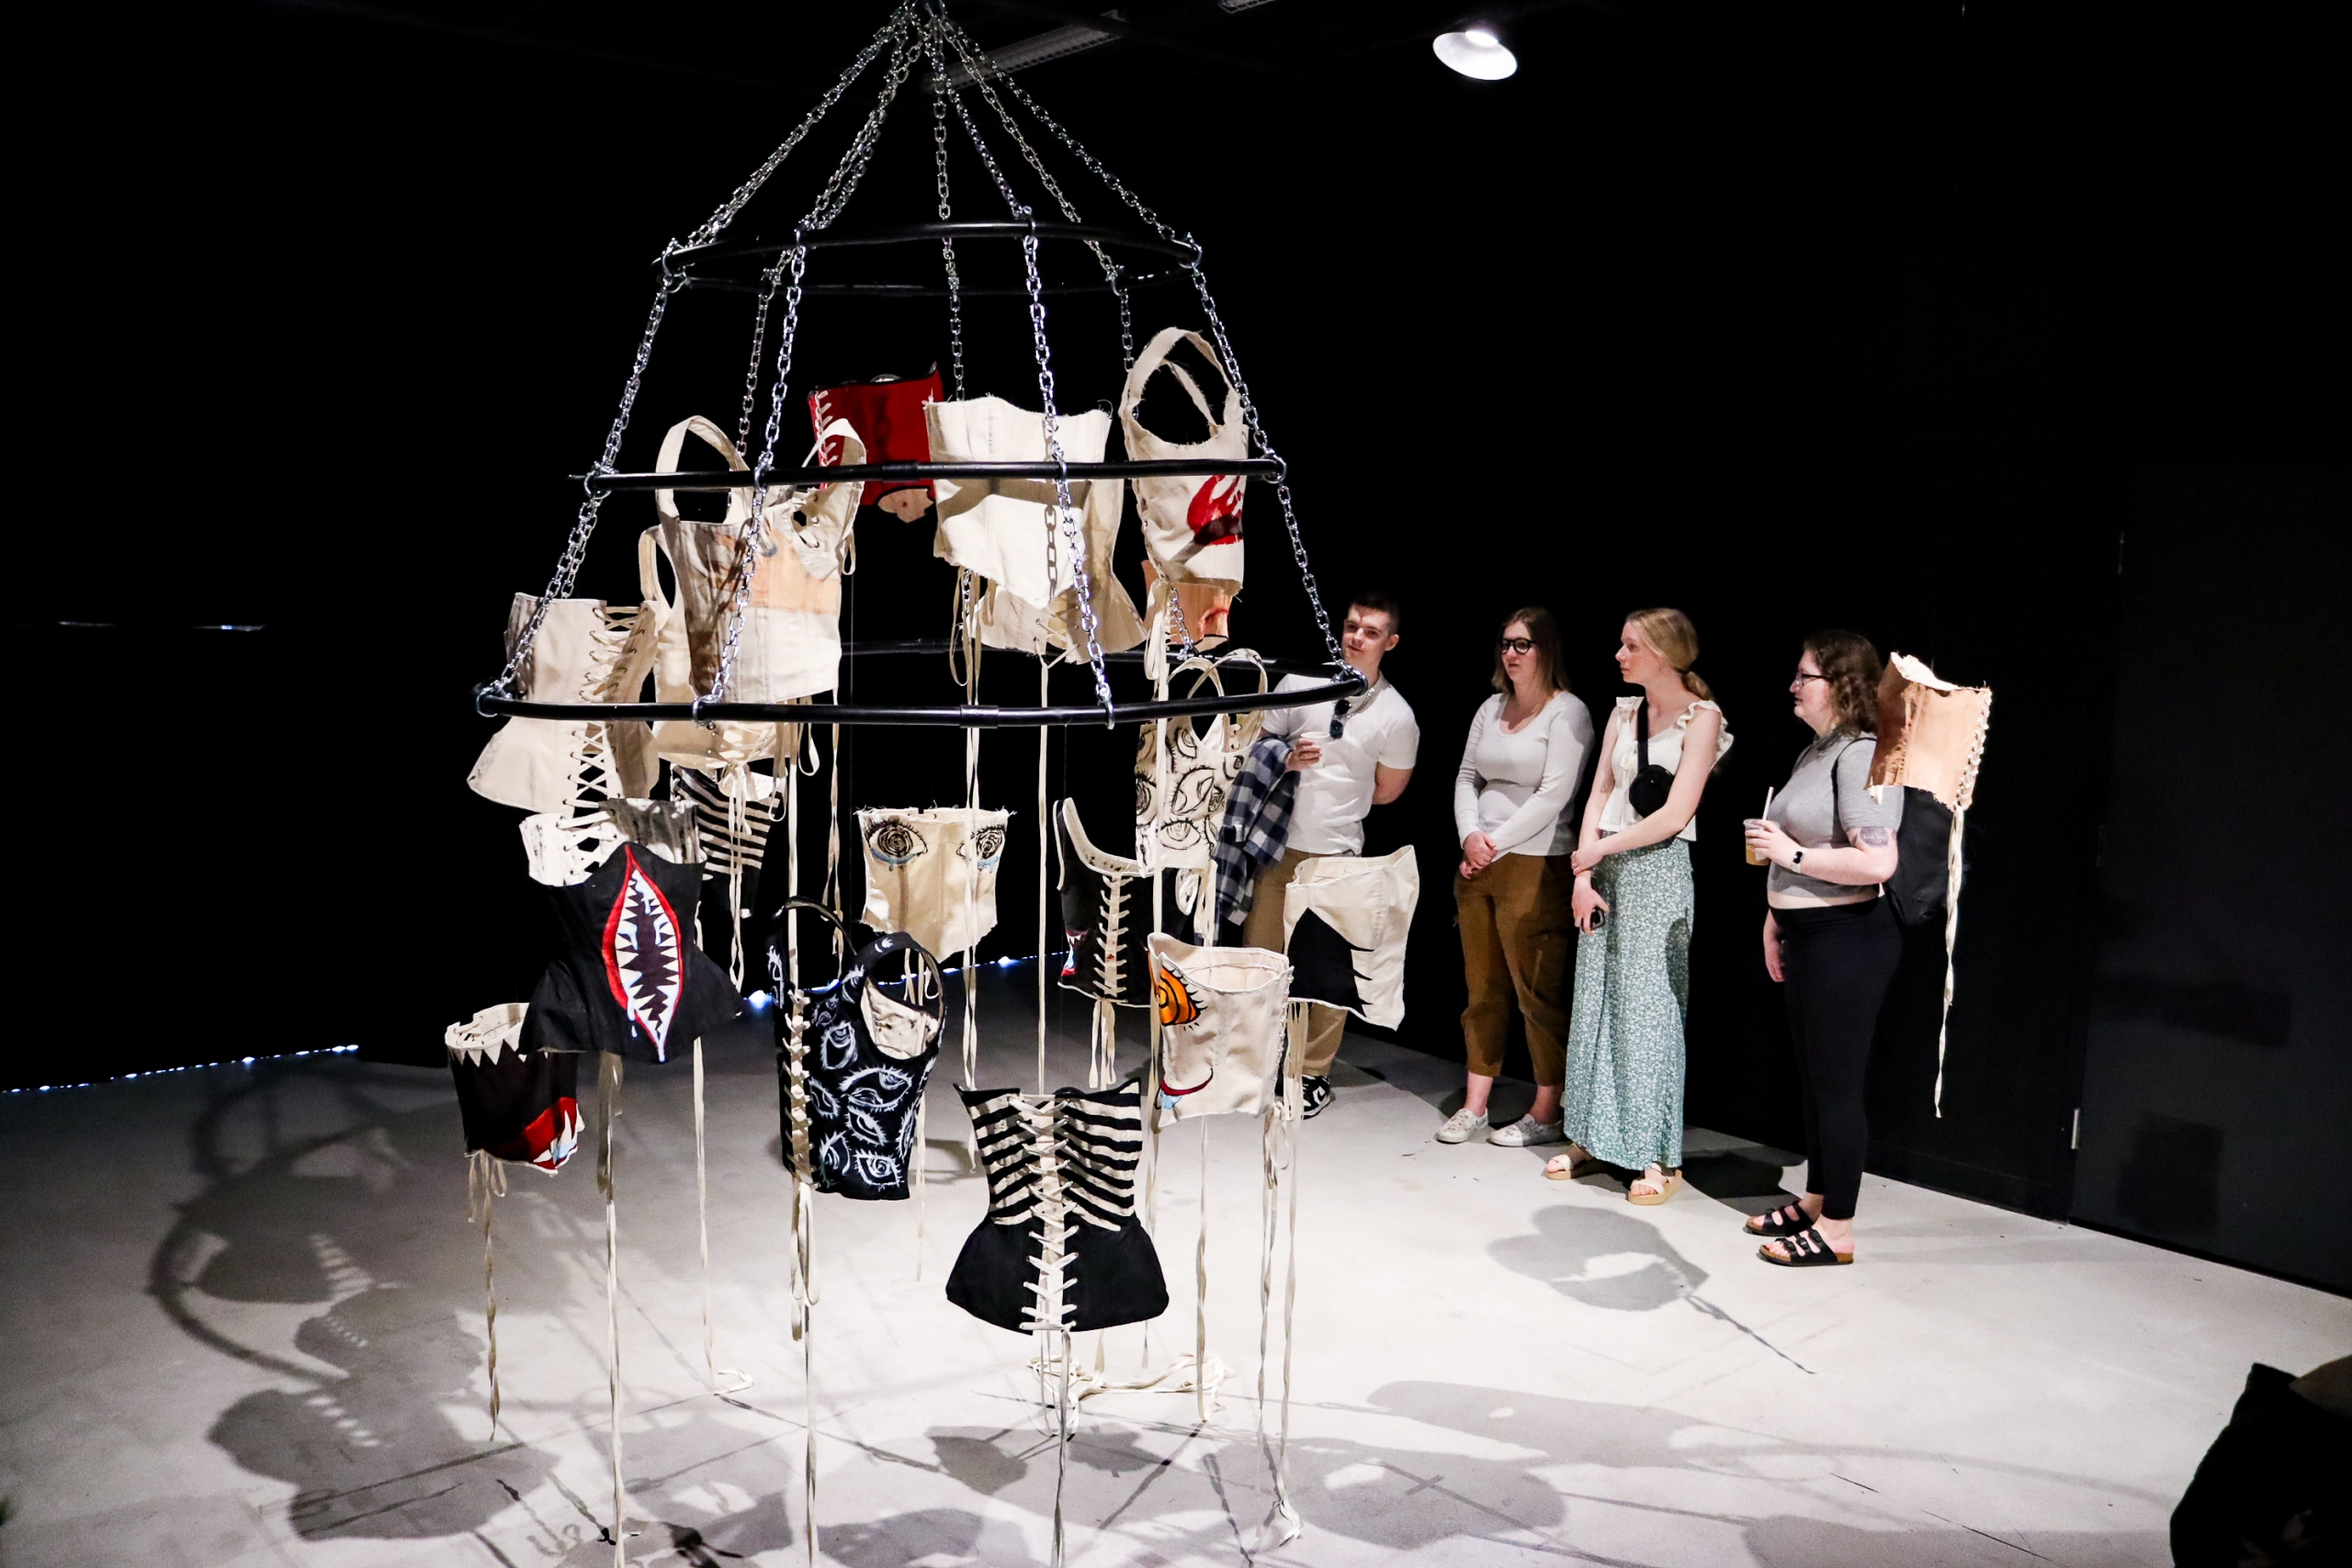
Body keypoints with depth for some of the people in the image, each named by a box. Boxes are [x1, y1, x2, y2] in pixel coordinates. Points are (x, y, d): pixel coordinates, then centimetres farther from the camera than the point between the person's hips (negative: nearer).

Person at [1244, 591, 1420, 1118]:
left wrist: (1332, 797, 8)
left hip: (1336, 853, -2)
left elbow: (1386, 791, 7)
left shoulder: (1397, 715, -5)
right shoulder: (1299, 683, 1)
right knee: (1259, 953, 8)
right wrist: (1290, 759, -10)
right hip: (1276, 843, 2)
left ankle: (1314, 1074, 17)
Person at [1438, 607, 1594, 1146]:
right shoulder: (1491, 708, 14)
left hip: (1535, 866, -6)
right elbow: (1467, 777, 14)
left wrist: (1497, 843, -12)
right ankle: (1473, 1106, 17)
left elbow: (1553, 796, -13)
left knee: (1538, 991, -3)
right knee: (1482, 986, 10)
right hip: (1477, 864, 7)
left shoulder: (1568, 712, -6)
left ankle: (1545, 1114, 7)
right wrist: (1470, 836, -3)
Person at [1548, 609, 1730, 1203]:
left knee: (1648, 1009, -3)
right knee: (1593, 1000, 8)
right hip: (1603, 870, 6)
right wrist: (1583, 875, -3)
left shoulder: (1701, 717, -6)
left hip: (1657, 871, -6)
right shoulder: (1624, 712, 13)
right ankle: (1591, 1137, 18)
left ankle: (1659, 1155, 6)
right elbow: (1598, 796, 7)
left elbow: (1674, 815, -13)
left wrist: (1598, 849, -7)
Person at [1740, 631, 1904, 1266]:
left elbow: (1877, 862, -26)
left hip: (1847, 939, -10)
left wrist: (1791, 854, -19)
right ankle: (1814, 1201, 30)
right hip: (1807, 936, 10)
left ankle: (1837, 1228, 8)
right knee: (1813, 1077, 17)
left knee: (1836, 1083, -2)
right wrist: (1775, 920, 19)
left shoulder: (1862, 755, -17)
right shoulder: (1814, 753, 14)